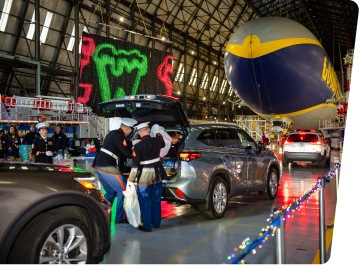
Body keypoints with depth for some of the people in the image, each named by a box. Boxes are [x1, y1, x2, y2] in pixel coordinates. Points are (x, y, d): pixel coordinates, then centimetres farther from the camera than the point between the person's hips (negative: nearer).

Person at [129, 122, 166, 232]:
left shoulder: (138, 146, -16)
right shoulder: (157, 141, -2)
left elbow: (137, 162, -15)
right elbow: (163, 145, 22)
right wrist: (159, 135, 32)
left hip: (145, 175, -5)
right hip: (157, 172, 5)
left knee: (145, 201, 7)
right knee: (156, 199, 17)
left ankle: (147, 226, 10)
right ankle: (156, 222, 28)